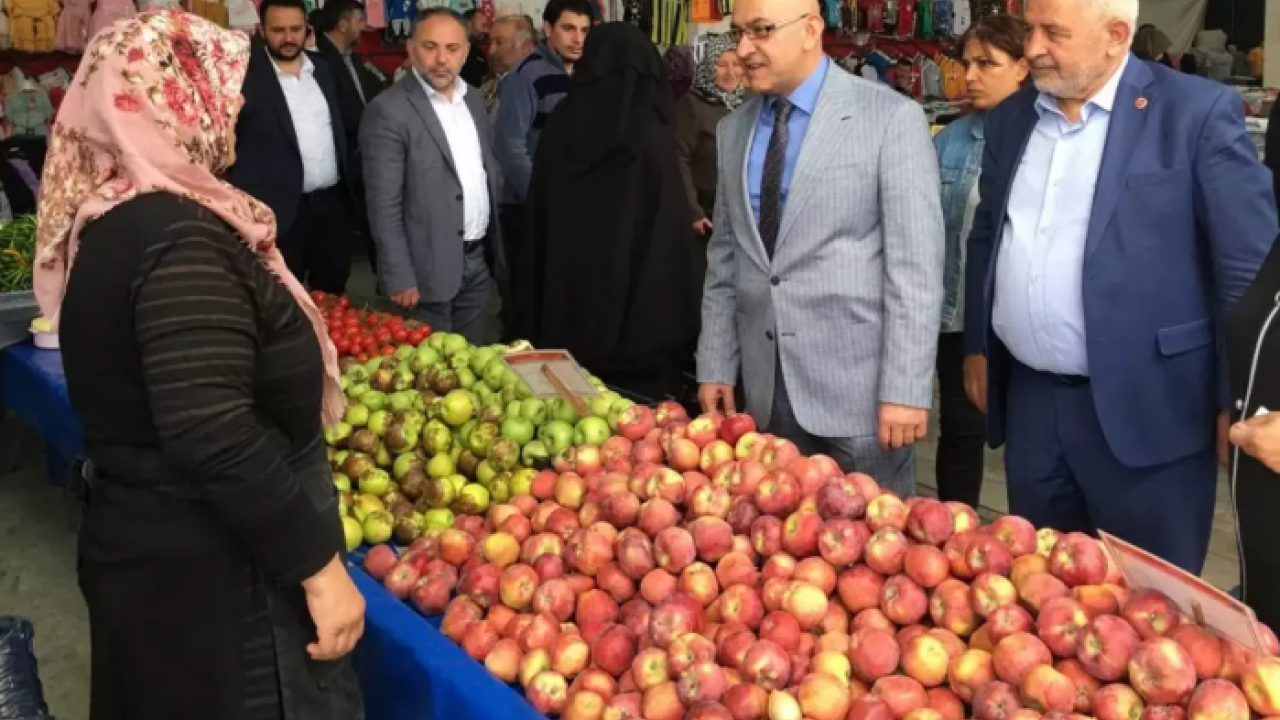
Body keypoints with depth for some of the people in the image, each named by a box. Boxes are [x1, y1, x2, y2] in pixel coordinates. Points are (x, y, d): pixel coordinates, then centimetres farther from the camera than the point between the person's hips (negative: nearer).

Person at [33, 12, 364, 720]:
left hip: (147, 548, 10)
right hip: (211, 573, -10)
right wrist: (319, 565, -23)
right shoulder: (178, 238, -23)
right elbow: (214, 437, -31)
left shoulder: (105, 219, 6)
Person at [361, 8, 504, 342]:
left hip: (478, 259, 6)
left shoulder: (474, 100, 8)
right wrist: (400, 278, -18)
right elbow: (384, 205, -15)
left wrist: (494, 245, 12)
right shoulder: (388, 111, -14)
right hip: (429, 267, -6)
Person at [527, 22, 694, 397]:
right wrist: (671, 323, -5)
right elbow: (671, 231, -12)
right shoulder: (651, 135, -12)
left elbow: (538, 214, 9)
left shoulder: (559, 125, 1)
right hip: (635, 299, -4)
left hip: (566, 292, 4)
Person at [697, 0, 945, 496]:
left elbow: (916, 265, -12)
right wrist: (715, 366, 10)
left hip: (857, 389, -5)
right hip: (765, 391, 5)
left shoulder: (890, 118, -8)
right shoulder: (734, 129, 9)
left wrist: (905, 390, -15)